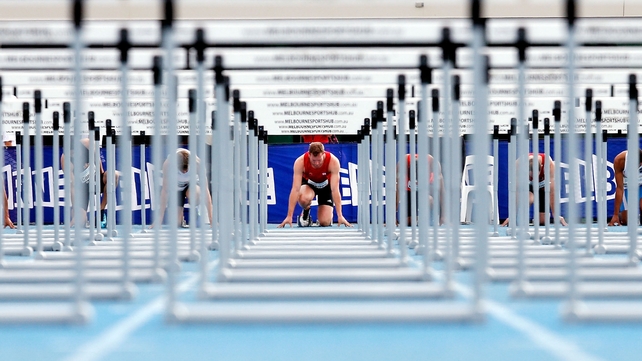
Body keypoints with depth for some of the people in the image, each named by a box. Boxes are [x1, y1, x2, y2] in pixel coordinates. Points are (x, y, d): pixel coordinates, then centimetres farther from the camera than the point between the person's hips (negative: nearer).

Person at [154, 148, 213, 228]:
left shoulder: (197, 163, -34)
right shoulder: (168, 164, -35)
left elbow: (205, 190, -31)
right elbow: (165, 191, -29)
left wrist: (211, 219, -33)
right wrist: (159, 220, -29)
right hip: (176, 186, 0)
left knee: (192, 195, -36)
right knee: (177, 222, -12)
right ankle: (182, 220, 24)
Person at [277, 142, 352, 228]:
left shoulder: (333, 161, -34)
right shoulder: (300, 162, -33)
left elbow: (335, 189, -34)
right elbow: (295, 189, -33)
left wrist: (340, 216, -37)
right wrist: (289, 216, -36)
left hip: (326, 184, 0)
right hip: (308, 183, 0)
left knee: (325, 223, -14)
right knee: (304, 199, -37)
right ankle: (305, 213, 0)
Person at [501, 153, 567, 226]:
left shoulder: (549, 163, -37)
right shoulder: (519, 163, -37)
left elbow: (552, 192, -32)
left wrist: (555, 215, -29)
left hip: (542, 186, 1)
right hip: (526, 185, -1)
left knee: (542, 221, -6)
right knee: (529, 198, -36)